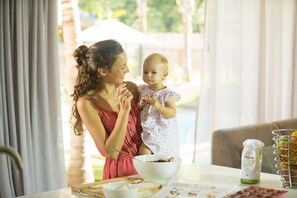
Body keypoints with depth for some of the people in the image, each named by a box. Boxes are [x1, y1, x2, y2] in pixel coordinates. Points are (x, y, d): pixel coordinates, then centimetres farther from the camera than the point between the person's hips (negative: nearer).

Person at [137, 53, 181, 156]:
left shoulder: (167, 94, -11)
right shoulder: (142, 90, 5)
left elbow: (172, 113, -17)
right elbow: (137, 109, 13)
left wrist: (158, 106, -31)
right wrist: (140, 104, -10)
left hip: (164, 134, -4)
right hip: (146, 131, 4)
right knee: (144, 150, -11)